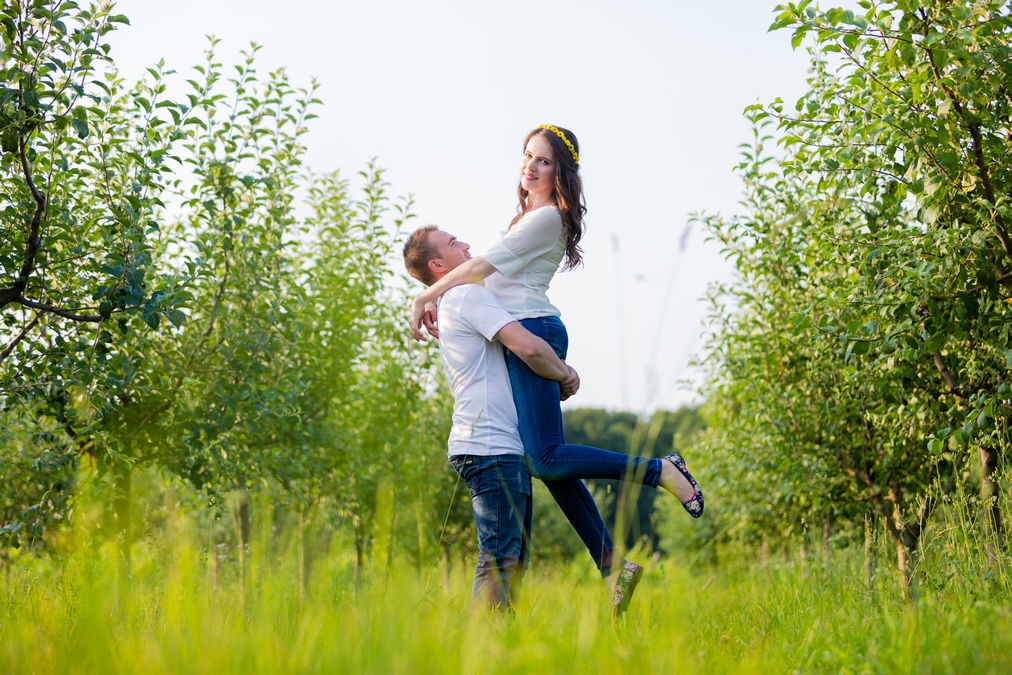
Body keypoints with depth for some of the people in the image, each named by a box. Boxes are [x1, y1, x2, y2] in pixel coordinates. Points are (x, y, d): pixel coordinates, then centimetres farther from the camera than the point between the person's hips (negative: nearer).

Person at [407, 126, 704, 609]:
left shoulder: (548, 217, -7)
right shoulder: (528, 216, 23)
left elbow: (484, 265, -8)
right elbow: (490, 278, 25)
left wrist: (425, 297, -1)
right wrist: (438, 299, 13)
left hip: (534, 332, -10)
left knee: (547, 458, -17)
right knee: (548, 461, 5)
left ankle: (660, 471, -8)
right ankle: (611, 563, 6)